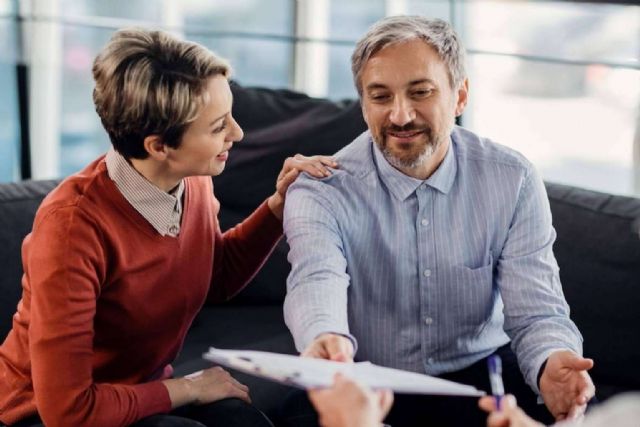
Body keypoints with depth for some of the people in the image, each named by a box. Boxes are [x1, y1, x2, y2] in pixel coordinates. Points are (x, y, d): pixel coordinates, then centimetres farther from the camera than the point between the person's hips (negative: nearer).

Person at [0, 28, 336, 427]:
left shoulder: (194, 181, -9)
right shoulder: (73, 224, -29)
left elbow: (217, 277, 15)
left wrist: (279, 204, 0)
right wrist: (187, 389, -16)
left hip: (143, 391, 6)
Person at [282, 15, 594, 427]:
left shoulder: (513, 181, -5)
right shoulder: (323, 191, -12)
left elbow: (535, 309, -11)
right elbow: (317, 280, -32)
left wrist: (550, 364, -36)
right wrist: (325, 340, -58)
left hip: (479, 375, 2)